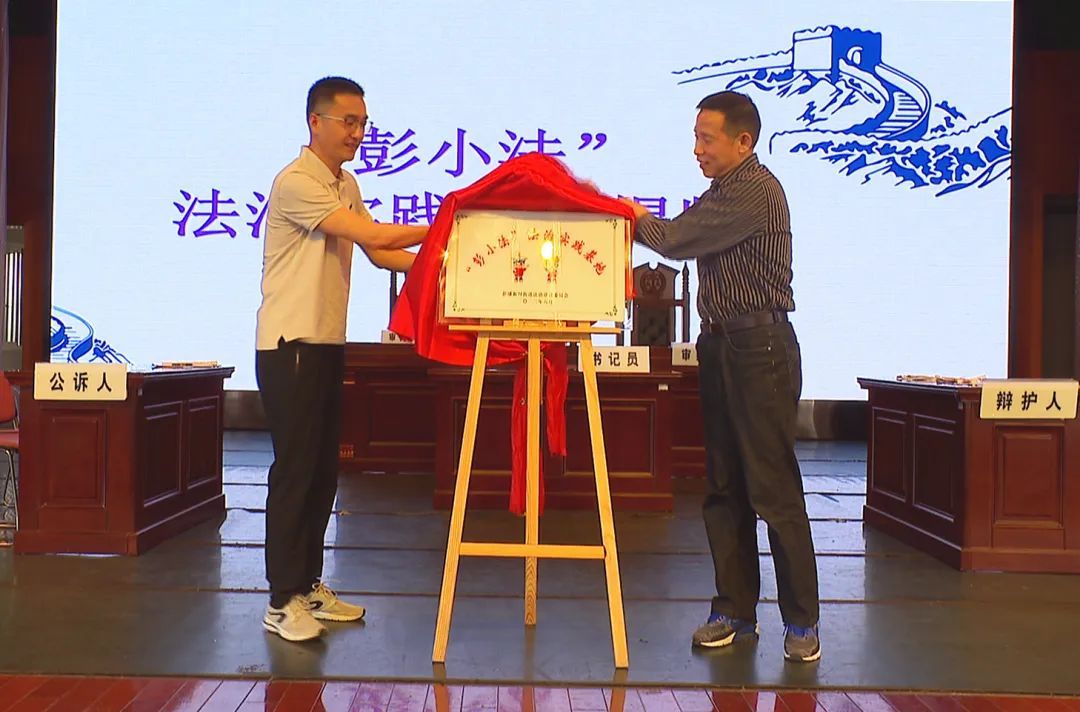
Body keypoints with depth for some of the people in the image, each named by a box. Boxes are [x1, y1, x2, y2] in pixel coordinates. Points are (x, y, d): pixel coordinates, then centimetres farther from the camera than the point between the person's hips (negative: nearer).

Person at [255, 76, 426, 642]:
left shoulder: (346, 185, 15)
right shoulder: (296, 182, -14)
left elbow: (380, 254, 10)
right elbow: (373, 235, -21)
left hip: (328, 341, 9)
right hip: (289, 343, -9)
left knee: (323, 468, 12)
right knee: (295, 468, -6)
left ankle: (308, 586, 22)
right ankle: (282, 601, 2)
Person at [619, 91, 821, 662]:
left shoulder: (756, 191, -13)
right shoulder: (724, 192, 18)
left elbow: (676, 241, -15)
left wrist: (640, 219, 4)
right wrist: (640, 219, 5)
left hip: (760, 347, -9)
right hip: (720, 346, 9)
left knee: (773, 490, -5)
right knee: (723, 489, 10)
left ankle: (801, 621, 5)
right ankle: (735, 611, 18)